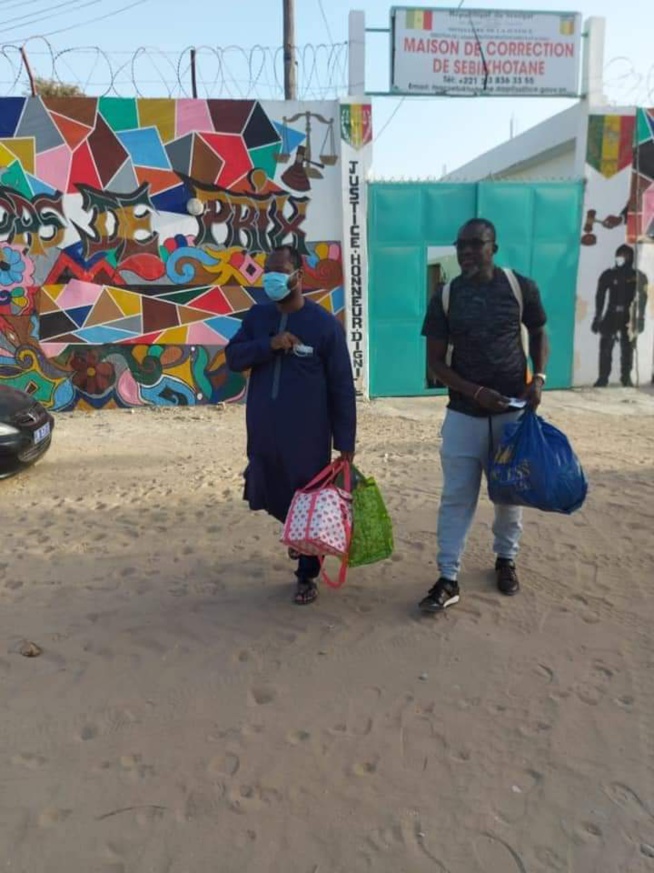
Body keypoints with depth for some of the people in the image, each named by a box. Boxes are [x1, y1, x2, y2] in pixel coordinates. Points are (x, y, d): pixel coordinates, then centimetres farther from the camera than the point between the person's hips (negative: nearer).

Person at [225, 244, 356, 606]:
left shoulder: (325, 323, -9)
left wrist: (345, 440, -9)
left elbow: (342, 386, -7)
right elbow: (232, 357, 0)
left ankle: (307, 576, 23)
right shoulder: (257, 315, 6)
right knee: (272, 497, 18)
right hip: (263, 432, 5)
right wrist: (268, 344, -17)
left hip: (308, 434, -4)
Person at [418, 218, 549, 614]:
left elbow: (538, 333, 12)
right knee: (457, 496, 2)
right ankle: (449, 579, 10)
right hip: (464, 413, 0)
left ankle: (506, 560, 35)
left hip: (513, 410, 1)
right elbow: (436, 361, -2)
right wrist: (476, 391, -16)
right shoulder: (445, 298, -3)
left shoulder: (521, 287, -3)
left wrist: (539, 377, -6)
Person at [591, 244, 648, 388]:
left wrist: (639, 318, -4)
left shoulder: (637, 276, 3)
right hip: (611, 315, 0)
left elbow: (642, 299, 3)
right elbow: (600, 297, 3)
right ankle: (603, 377, 0)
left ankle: (626, 377, 12)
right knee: (605, 347, -6)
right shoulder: (608, 275, 4)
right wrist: (598, 317, -2)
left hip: (628, 317, 0)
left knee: (627, 348, 2)